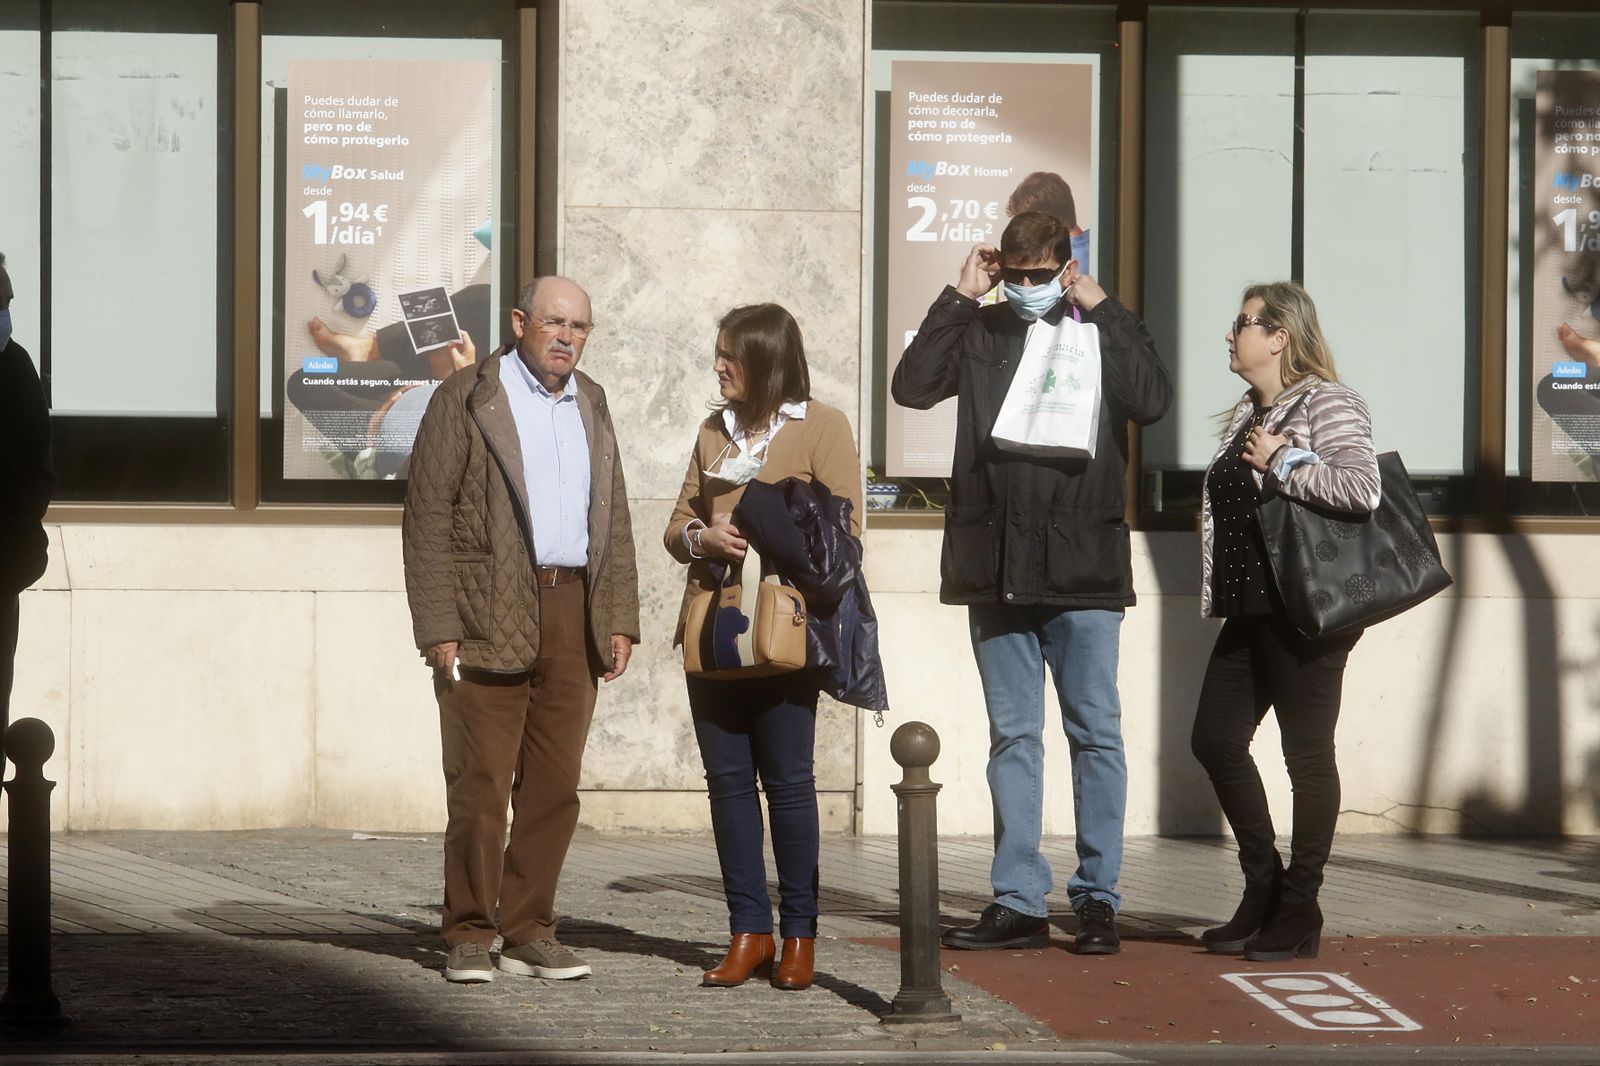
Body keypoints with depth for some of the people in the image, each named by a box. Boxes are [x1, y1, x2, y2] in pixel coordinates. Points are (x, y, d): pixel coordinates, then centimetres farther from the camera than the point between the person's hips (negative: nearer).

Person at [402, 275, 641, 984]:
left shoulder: (590, 406, 18)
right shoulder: (465, 401, 0)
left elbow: (613, 519, 20)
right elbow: (427, 518, -4)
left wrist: (619, 620, 10)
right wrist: (438, 628, -12)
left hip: (573, 613, 5)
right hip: (488, 618, -5)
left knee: (555, 785, 4)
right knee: (480, 784, -5)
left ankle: (530, 933, 11)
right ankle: (469, 937, 3)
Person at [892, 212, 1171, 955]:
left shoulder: (1102, 331, 5)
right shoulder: (978, 334, 10)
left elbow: (1152, 400, -12)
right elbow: (912, 386, -5)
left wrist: (1099, 308, -9)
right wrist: (960, 297, -4)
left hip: (1083, 567, -2)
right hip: (995, 568, 2)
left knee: (1095, 732, 0)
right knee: (1012, 737, 7)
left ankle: (1098, 899, 7)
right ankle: (1018, 903, 12)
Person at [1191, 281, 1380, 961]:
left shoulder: (1326, 403, -9)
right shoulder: (1248, 414, 18)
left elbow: (1361, 488, -25)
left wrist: (1282, 462, -16)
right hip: (1251, 611, 9)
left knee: (1307, 754, -2)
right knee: (1216, 740, 7)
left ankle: (1298, 911, 5)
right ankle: (1263, 889, 19)